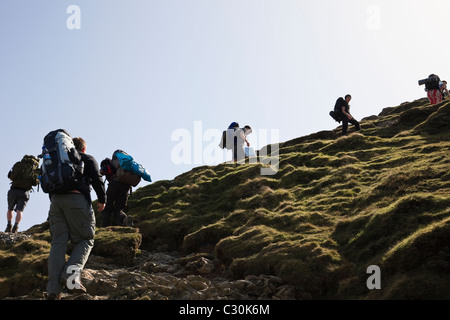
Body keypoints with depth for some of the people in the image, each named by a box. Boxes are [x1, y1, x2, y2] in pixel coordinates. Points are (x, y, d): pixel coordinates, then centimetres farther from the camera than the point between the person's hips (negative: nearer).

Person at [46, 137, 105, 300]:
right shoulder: (88, 159, 15)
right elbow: (97, 180, 3)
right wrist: (102, 199, 14)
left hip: (56, 200, 4)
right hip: (77, 199, -4)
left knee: (58, 242, 0)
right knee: (85, 240, 4)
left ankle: (54, 289, -11)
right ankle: (71, 274, -21)